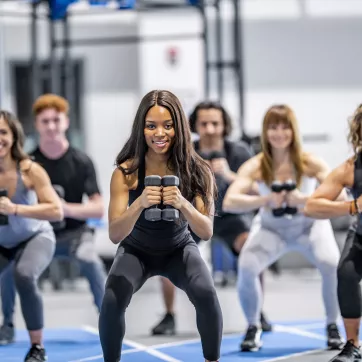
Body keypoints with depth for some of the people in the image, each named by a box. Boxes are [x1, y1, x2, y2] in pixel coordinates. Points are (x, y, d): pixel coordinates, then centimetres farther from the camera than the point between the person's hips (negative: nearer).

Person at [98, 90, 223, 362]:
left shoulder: (195, 170, -20)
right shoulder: (126, 171, -22)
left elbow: (206, 232, -23)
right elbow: (115, 235, -26)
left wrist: (182, 204, -43)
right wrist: (140, 204, -45)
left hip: (179, 248, 0)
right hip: (136, 250, 0)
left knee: (207, 295, -28)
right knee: (112, 301, -27)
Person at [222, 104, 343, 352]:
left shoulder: (310, 163, -22)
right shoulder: (255, 167, -21)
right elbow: (230, 202, -32)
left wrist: (306, 200, -46)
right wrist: (265, 200, -48)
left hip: (310, 225, 0)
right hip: (271, 228, 1)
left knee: (333, 265, -27)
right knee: (246, 268, -26)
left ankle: (333, 326, -1)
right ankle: (253, 328, 0)